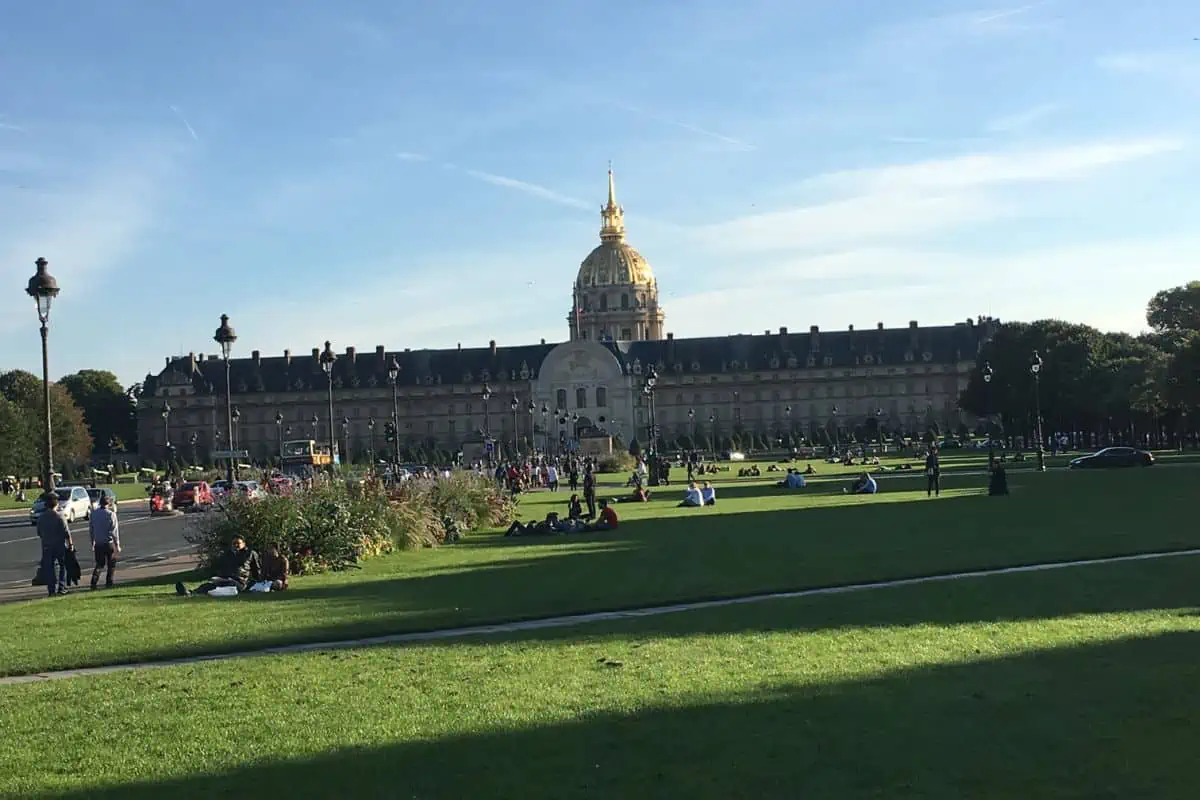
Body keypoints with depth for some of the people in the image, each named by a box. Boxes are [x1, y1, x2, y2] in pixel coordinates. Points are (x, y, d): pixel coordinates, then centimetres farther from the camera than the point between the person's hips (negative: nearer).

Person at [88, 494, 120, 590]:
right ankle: (108, 583, 12)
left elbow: (90, 529, 9)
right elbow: (114, 531, -12)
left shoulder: (93, 513, 2)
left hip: (98, 543, 4)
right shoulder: (111, 514, -12)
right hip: (109, 542, -4)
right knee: (111, 564, 11)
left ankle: (94, 582, -2)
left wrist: (92, 542, 19)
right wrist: (117, 545, -7)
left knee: (99, 564, 14)